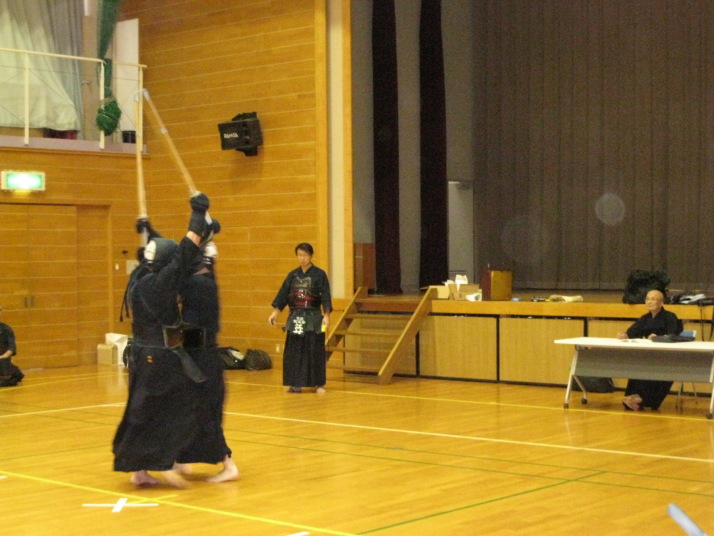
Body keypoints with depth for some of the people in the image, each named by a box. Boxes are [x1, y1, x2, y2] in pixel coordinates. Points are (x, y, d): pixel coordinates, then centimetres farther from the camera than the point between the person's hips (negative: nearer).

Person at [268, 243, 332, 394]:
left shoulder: (319, 274, -3)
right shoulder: (293, 275, 8)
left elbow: (325, 297, -6)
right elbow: (283, 295, 8)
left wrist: (326, 316, -15)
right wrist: (275, 312, 0)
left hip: (313, 318, -4)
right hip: (295, 318, 4)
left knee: (315, 351, -1)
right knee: (294, 352, 3)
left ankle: (319, 384, 8)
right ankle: (296, 384, 11)